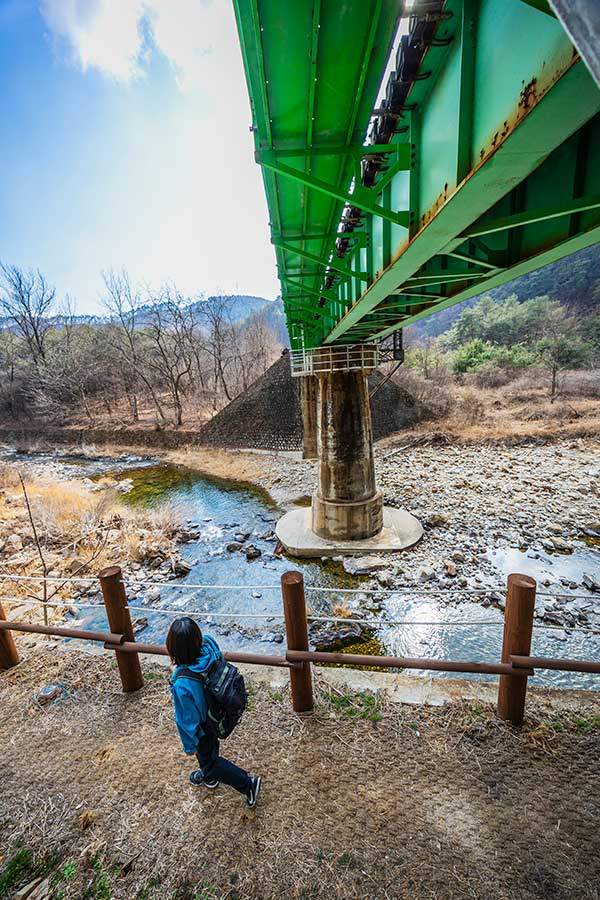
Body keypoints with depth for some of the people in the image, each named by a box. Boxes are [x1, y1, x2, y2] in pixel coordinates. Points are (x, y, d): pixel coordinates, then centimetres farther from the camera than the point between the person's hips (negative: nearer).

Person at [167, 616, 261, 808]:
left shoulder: (182, 684, -43)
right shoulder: (209, 644, -32)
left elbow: (188, 720, -24)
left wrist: (190, 745, -4)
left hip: (203, 726, -6)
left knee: (209, 759, 26)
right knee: (209, 748, 36)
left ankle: (248, 784, 36)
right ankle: (209, 776, 65)